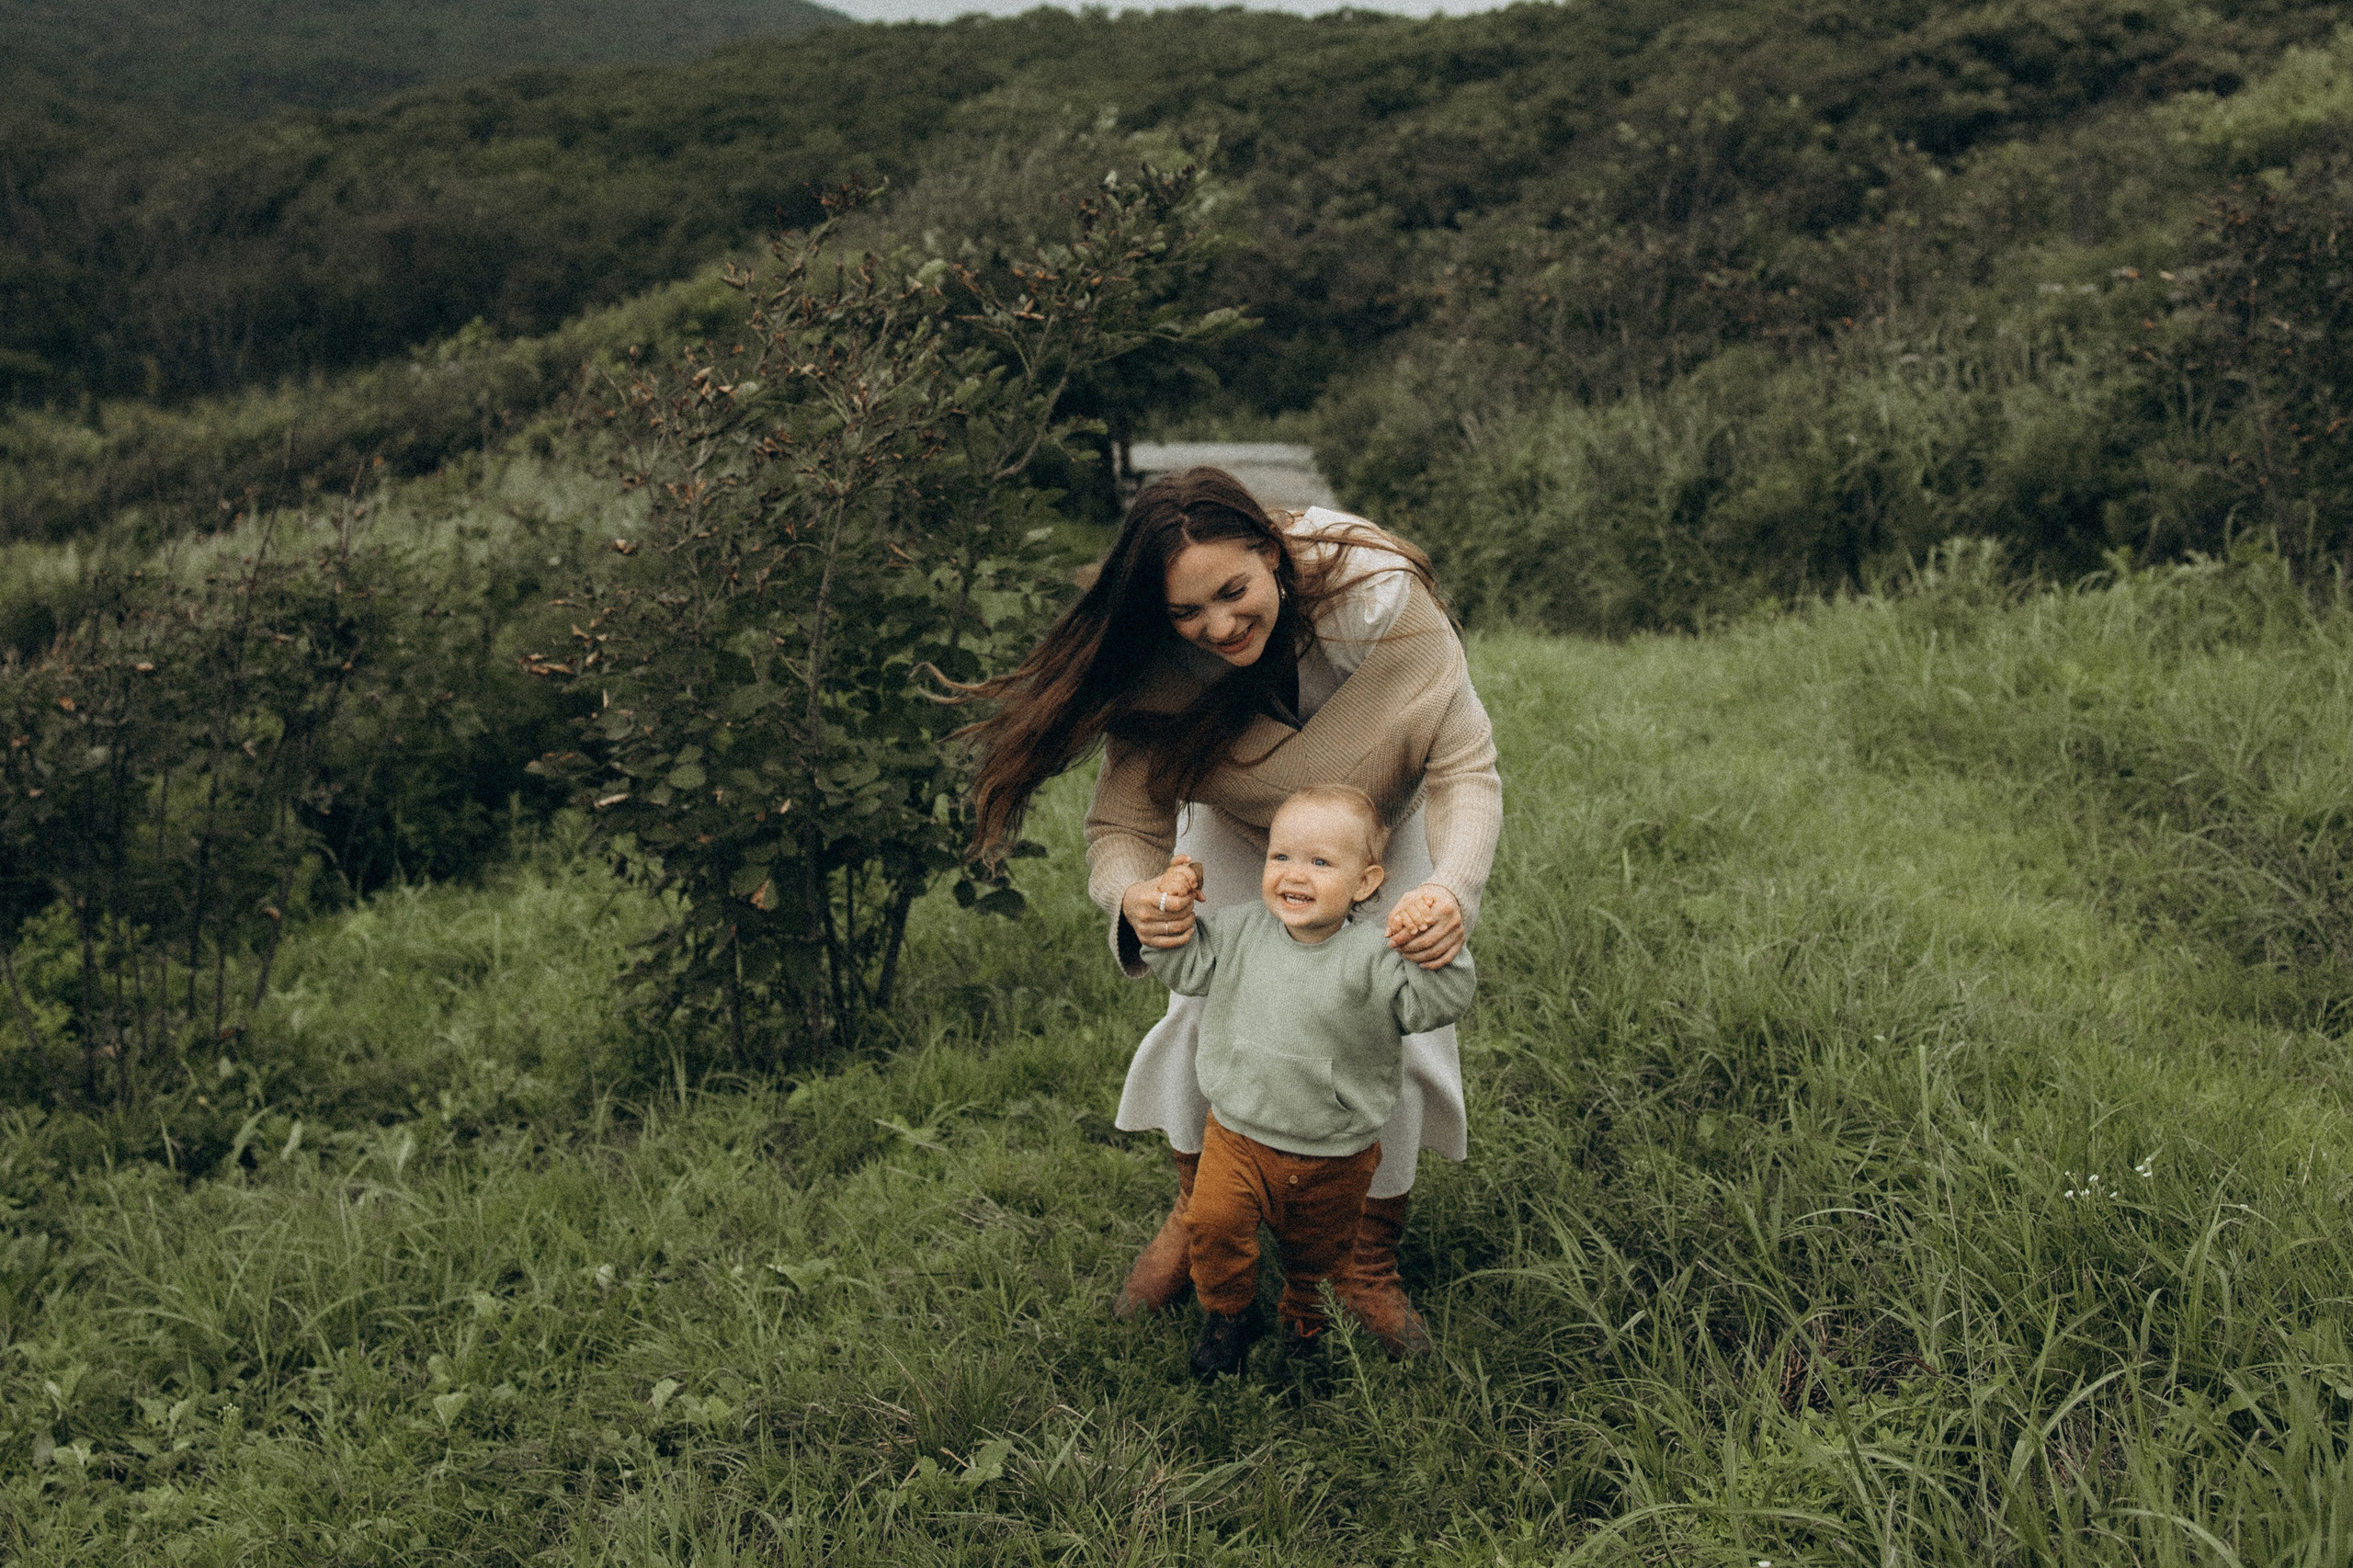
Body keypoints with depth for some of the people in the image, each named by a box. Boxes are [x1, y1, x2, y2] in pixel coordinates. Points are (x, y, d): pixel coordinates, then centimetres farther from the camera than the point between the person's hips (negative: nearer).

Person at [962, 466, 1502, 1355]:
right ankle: (1193, 1220, 22)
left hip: (1386, 826, -1)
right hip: (1237, 831, 1)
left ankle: (1369, 1264, 17)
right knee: (1206, 1010, -8)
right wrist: (1135, 897, -56)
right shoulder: (1157, 671, -33)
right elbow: (1124, 823, -30)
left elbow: (1464, 765, -36)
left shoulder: (1377, 597, -39)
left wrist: (1453, 888, -56)